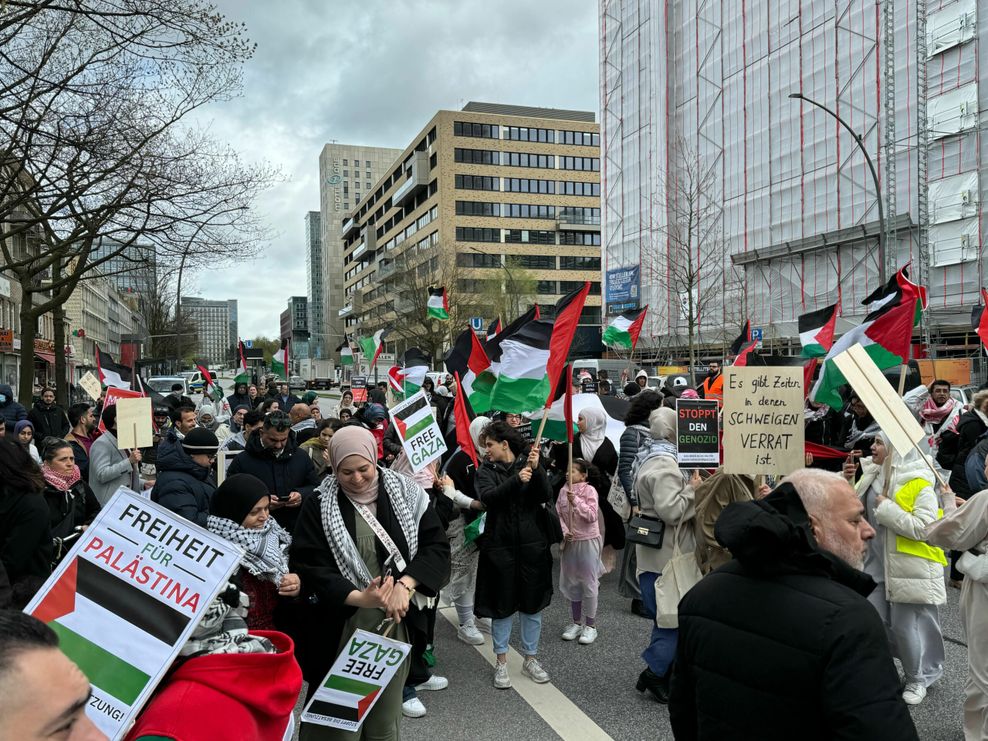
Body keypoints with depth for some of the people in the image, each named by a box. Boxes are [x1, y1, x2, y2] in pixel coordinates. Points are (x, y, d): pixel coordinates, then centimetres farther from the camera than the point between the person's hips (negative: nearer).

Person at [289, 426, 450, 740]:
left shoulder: (406, 493, -2)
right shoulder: (319, 505, -6)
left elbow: (437, 545, -3)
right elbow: (308, 567, -11)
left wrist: (406, 584, -20)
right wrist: (358, 598, -25)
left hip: (396, 623, 2)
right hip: (341, 628, -2)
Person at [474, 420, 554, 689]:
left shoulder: (529, 463, 2)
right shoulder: (486, 471, 1)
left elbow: (545, 496, -11)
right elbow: (488, 497, -19)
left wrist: (536, 470, -27)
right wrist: (516, 480, -32)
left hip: (532, 544, 1)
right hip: (500, 546, -1)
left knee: (533, 603, 10)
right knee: (502, 604, 6)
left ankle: (530, 659, 26)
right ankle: (501, 661, 22)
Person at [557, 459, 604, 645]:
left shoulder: (589, 490, -11)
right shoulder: (563, 490, 2)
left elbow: (592, 516, -18)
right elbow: (558, 514, 0)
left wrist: (576, 501, -25)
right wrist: (564, 531, -16)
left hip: (587, 541, -5)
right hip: (569, 542, 5)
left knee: (589, 583, 3)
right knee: (571, 583, 13)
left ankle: (591, 625, 15)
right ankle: (577, 622, 27)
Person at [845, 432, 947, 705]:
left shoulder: (919, 484, -17)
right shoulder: (872, 474, 3)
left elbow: (923, 528, -24)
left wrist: (886, 507, -24)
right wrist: (848, 482, -8)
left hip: (910, 568, -6)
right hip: (877, 563, 6)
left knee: (907, 626, 4)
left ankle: (918, 679, 26)